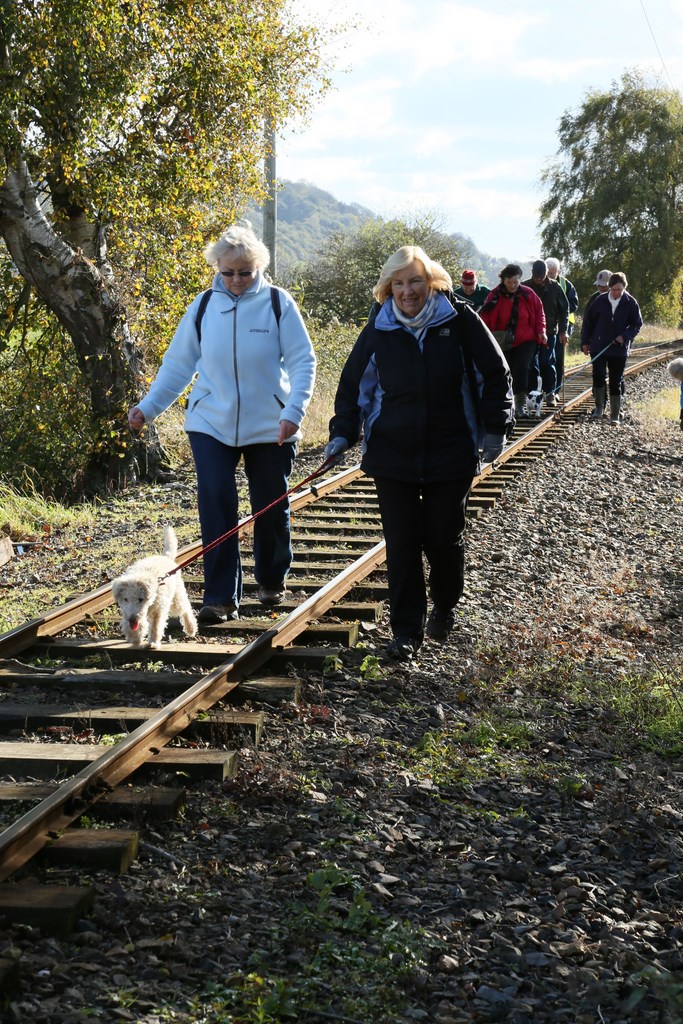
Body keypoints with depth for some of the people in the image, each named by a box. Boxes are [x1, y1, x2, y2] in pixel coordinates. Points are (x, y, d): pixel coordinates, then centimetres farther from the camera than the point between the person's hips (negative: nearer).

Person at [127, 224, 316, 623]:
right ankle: (221, 597, -5)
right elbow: (178, 363, 8)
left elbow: (303, 362, -6)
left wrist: (293, 412, -18)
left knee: (272, 508, 11)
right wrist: (149, 406, -1)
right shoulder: (204, 306, 3)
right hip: (212, 425, 1)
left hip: (269, 427, -1)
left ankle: (272, 582, 33)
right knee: (216, 504, -10)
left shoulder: (278, 303, -5)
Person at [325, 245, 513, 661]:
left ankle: (445, 608, 35)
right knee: (402, 544, 0)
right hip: (393, 455, 1)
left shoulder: (459, 321, -5)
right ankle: (407, 631, 7)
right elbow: (354, 385, 10)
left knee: (444, 537, 8)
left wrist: (495, 428, -2)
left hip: (451, 455, -1)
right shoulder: (379, 331, 1)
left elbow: (495, 374, 2)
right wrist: (343, 433, 0)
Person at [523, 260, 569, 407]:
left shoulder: (554, 287, 0)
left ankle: (550, 393, 6)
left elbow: (564, 309, 5)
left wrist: (563, 330, -1)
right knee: (531, 364, 0)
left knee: (547, 363, -1)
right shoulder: (525, 287, -1)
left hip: (549, 332, 0)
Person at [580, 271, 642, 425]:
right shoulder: (600, 301, -2)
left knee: (616, 382, 5)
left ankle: (615, 415, 14)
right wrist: (585, 342, 4)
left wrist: (625, 336, -13)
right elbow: (588, 321, 6)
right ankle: (599, 407, 6)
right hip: (598, 347, 0)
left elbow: (637, 324, 2)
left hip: (619, 349, 0)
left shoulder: (631, 303, -4)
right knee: (598, 375, -12)